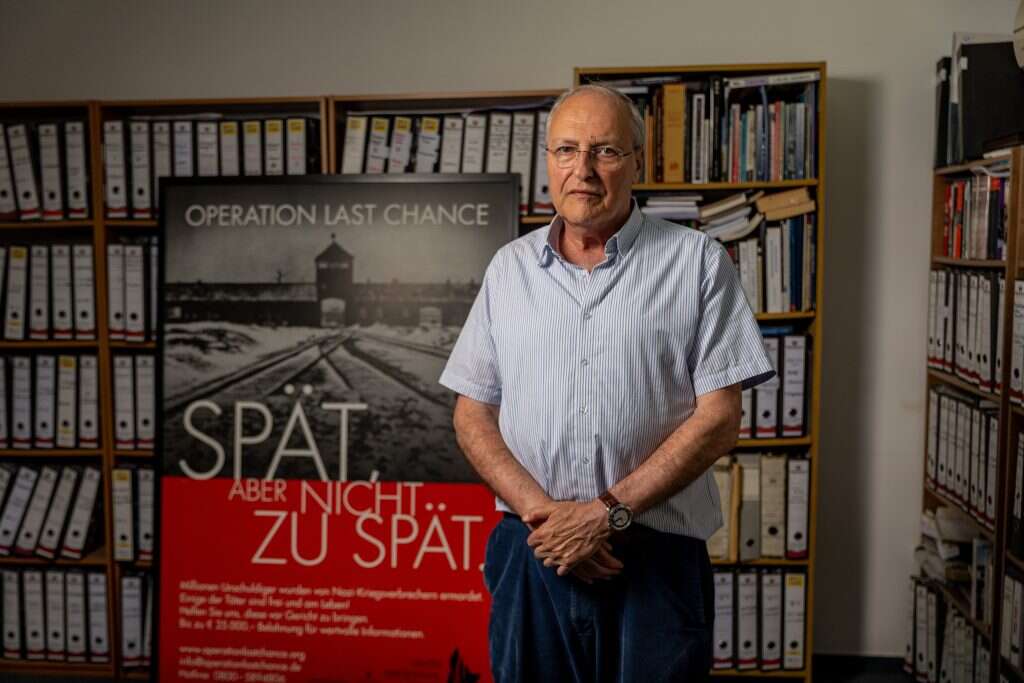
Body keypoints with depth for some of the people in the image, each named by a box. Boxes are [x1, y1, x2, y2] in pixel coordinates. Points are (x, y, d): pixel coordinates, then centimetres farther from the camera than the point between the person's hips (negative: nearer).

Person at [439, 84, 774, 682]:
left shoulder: (698, 261, -2)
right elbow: (472, 415, 5)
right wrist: (540, 511, -10)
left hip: (656, 560, -2)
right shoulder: (509, 267, 7)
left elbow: (720, 418, -7)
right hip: (533, 551, 3)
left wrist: (606, 513, -13)